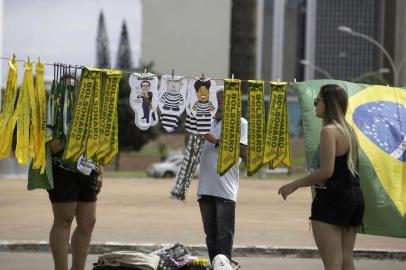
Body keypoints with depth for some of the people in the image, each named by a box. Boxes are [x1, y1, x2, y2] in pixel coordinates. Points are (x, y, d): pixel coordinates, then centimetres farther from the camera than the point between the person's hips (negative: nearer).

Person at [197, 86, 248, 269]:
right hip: (205, 188, 6)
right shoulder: (207, 122, 20)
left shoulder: (239, 123, 0)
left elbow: (244, 152, -12)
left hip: (225, 190, -6)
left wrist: (217, 141, -13)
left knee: (224, 235, -8)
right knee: (211, 236, 9)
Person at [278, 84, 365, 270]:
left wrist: (294, 185, -11)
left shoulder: (329, 131, -13)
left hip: (332, 198, -9)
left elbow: (326, 171, -19)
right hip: (354, 197, 9)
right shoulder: (349, 131, 15)